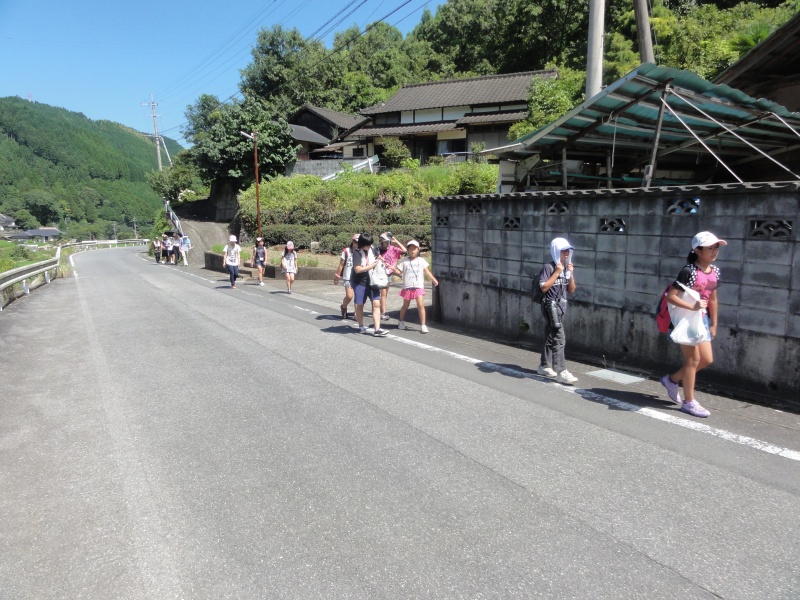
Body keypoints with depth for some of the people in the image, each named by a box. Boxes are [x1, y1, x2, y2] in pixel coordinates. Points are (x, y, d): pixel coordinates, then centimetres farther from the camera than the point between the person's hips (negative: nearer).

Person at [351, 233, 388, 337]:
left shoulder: (372, 250, 2)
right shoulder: (357, 253, -14)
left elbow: (376, 259, 25)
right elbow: (357, 269, -23)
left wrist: (379, 259, 3)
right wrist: (372, 265, -21)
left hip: (372, 281, 4)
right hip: (359, 282, -4)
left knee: (376, 304, -7)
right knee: (359, 305, 9)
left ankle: (377, 329, -8)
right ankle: (361, 326, 29)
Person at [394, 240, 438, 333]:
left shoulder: (421, 261, 4)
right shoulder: (404, 261, 2)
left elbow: (427, 271, 5)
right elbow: (399, 271, 2)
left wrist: (433, 279, -2)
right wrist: (393, 268, -16)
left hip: (419, 286, 0)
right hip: (407, 287, 0)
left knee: (421, 305, -12)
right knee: (406, 305, 13)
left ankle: (423, 325, -7)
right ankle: (401, 322, 34)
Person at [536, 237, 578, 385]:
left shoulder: (567, 268, 10)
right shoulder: (548, 267, -11)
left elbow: (571, 290, 10)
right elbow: (544, 287, -19)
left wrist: (571, 274, -3)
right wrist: (557, 272, -18)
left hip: (561, 306, 8)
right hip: (551, 306, -8)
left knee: (551, 338, 16)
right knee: (559, 339, -12)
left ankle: (544, 366, 27)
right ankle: (561, 372, -11)